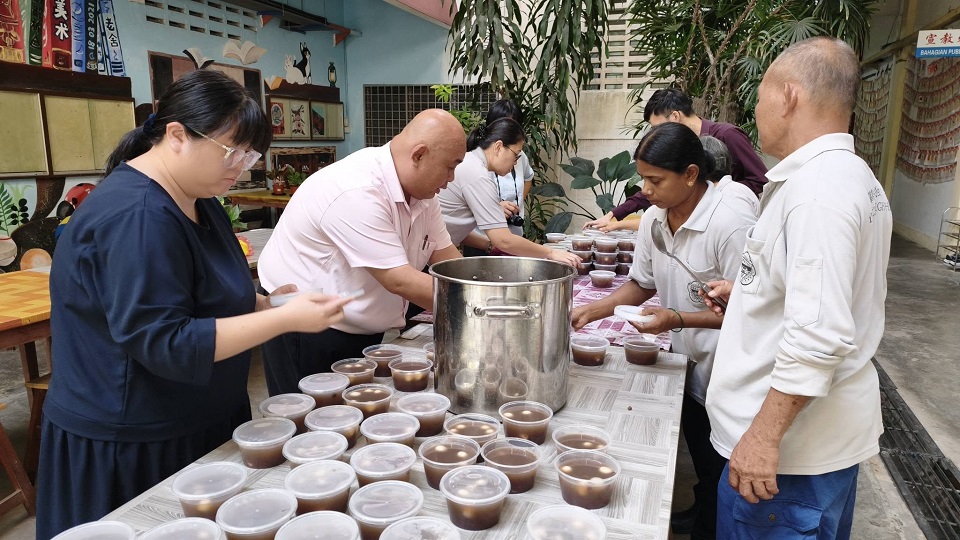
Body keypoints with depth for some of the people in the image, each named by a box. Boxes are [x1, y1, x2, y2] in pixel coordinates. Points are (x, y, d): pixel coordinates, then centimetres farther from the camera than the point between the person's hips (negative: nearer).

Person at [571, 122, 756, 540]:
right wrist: (596, 310, -2)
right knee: (700, 465, 23)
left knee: (718, 480, 10)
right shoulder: (653, 220, -2)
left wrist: (679, 319, -27)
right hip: (686, 366, 6)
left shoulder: (732, 227, -25)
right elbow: (642, 283, 10)